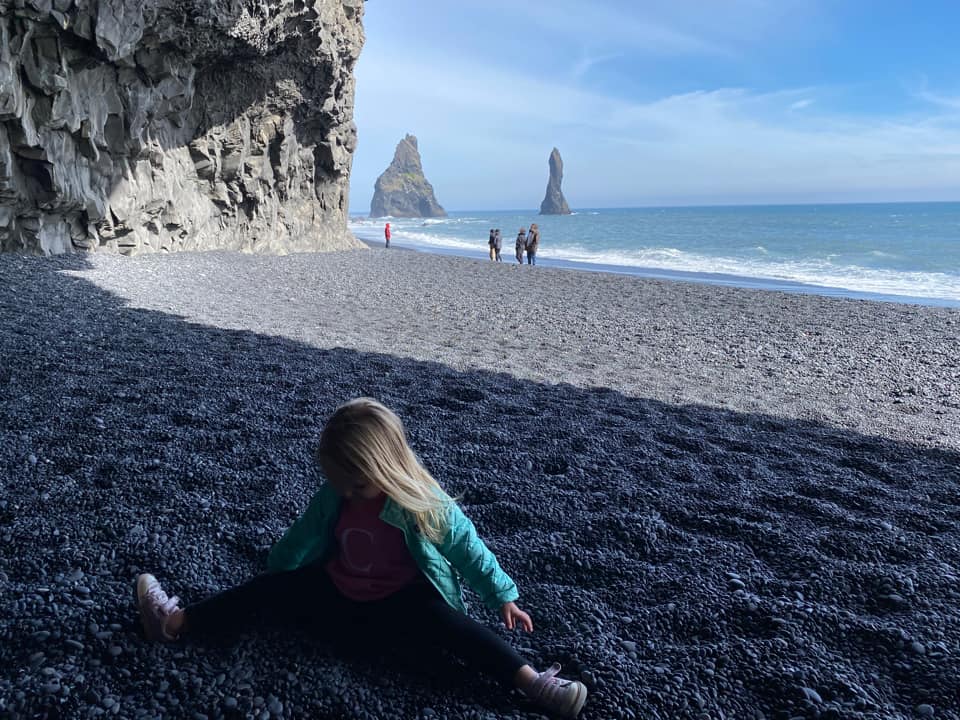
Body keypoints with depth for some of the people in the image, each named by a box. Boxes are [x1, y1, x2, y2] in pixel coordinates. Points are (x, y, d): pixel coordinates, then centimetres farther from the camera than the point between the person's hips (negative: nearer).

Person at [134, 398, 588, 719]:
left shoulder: (425, 504, -20)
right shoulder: (334, 496, -5)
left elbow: (468, 549, -13)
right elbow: (304, 535, 10)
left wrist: (503, 598, -10)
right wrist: (275, 570, 22)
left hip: (402, 602, -5)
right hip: (338, 592, 5)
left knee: (445, 622, -33)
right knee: (269, 589, -6)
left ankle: (534, 683, -40)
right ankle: (175, 623, 3)